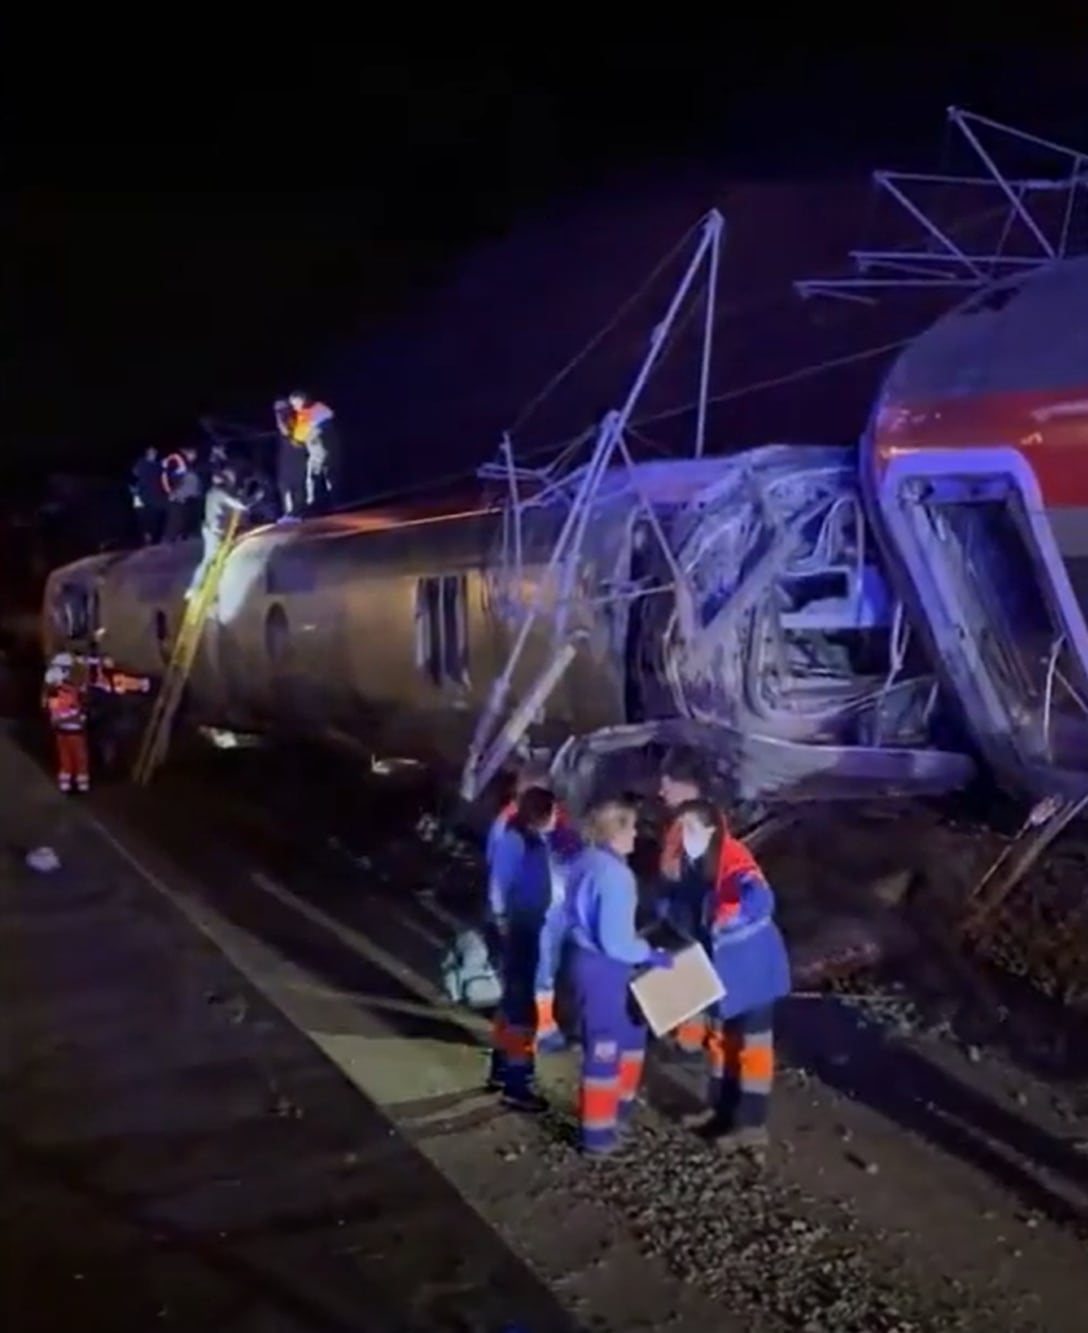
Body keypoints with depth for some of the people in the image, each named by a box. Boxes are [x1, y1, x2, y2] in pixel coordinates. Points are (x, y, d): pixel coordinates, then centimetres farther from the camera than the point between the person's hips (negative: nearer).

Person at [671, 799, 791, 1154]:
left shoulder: (734, 862, -26)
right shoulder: (701, 865, 1)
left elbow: (760, 901, -42)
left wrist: (721, 925, -36)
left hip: (752, 970, -9)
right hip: (724, 969, 9)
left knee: (751, 1045, 3)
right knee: (721, 1039, 20)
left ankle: (752, 1125, 14)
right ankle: (721, 1109, 35)